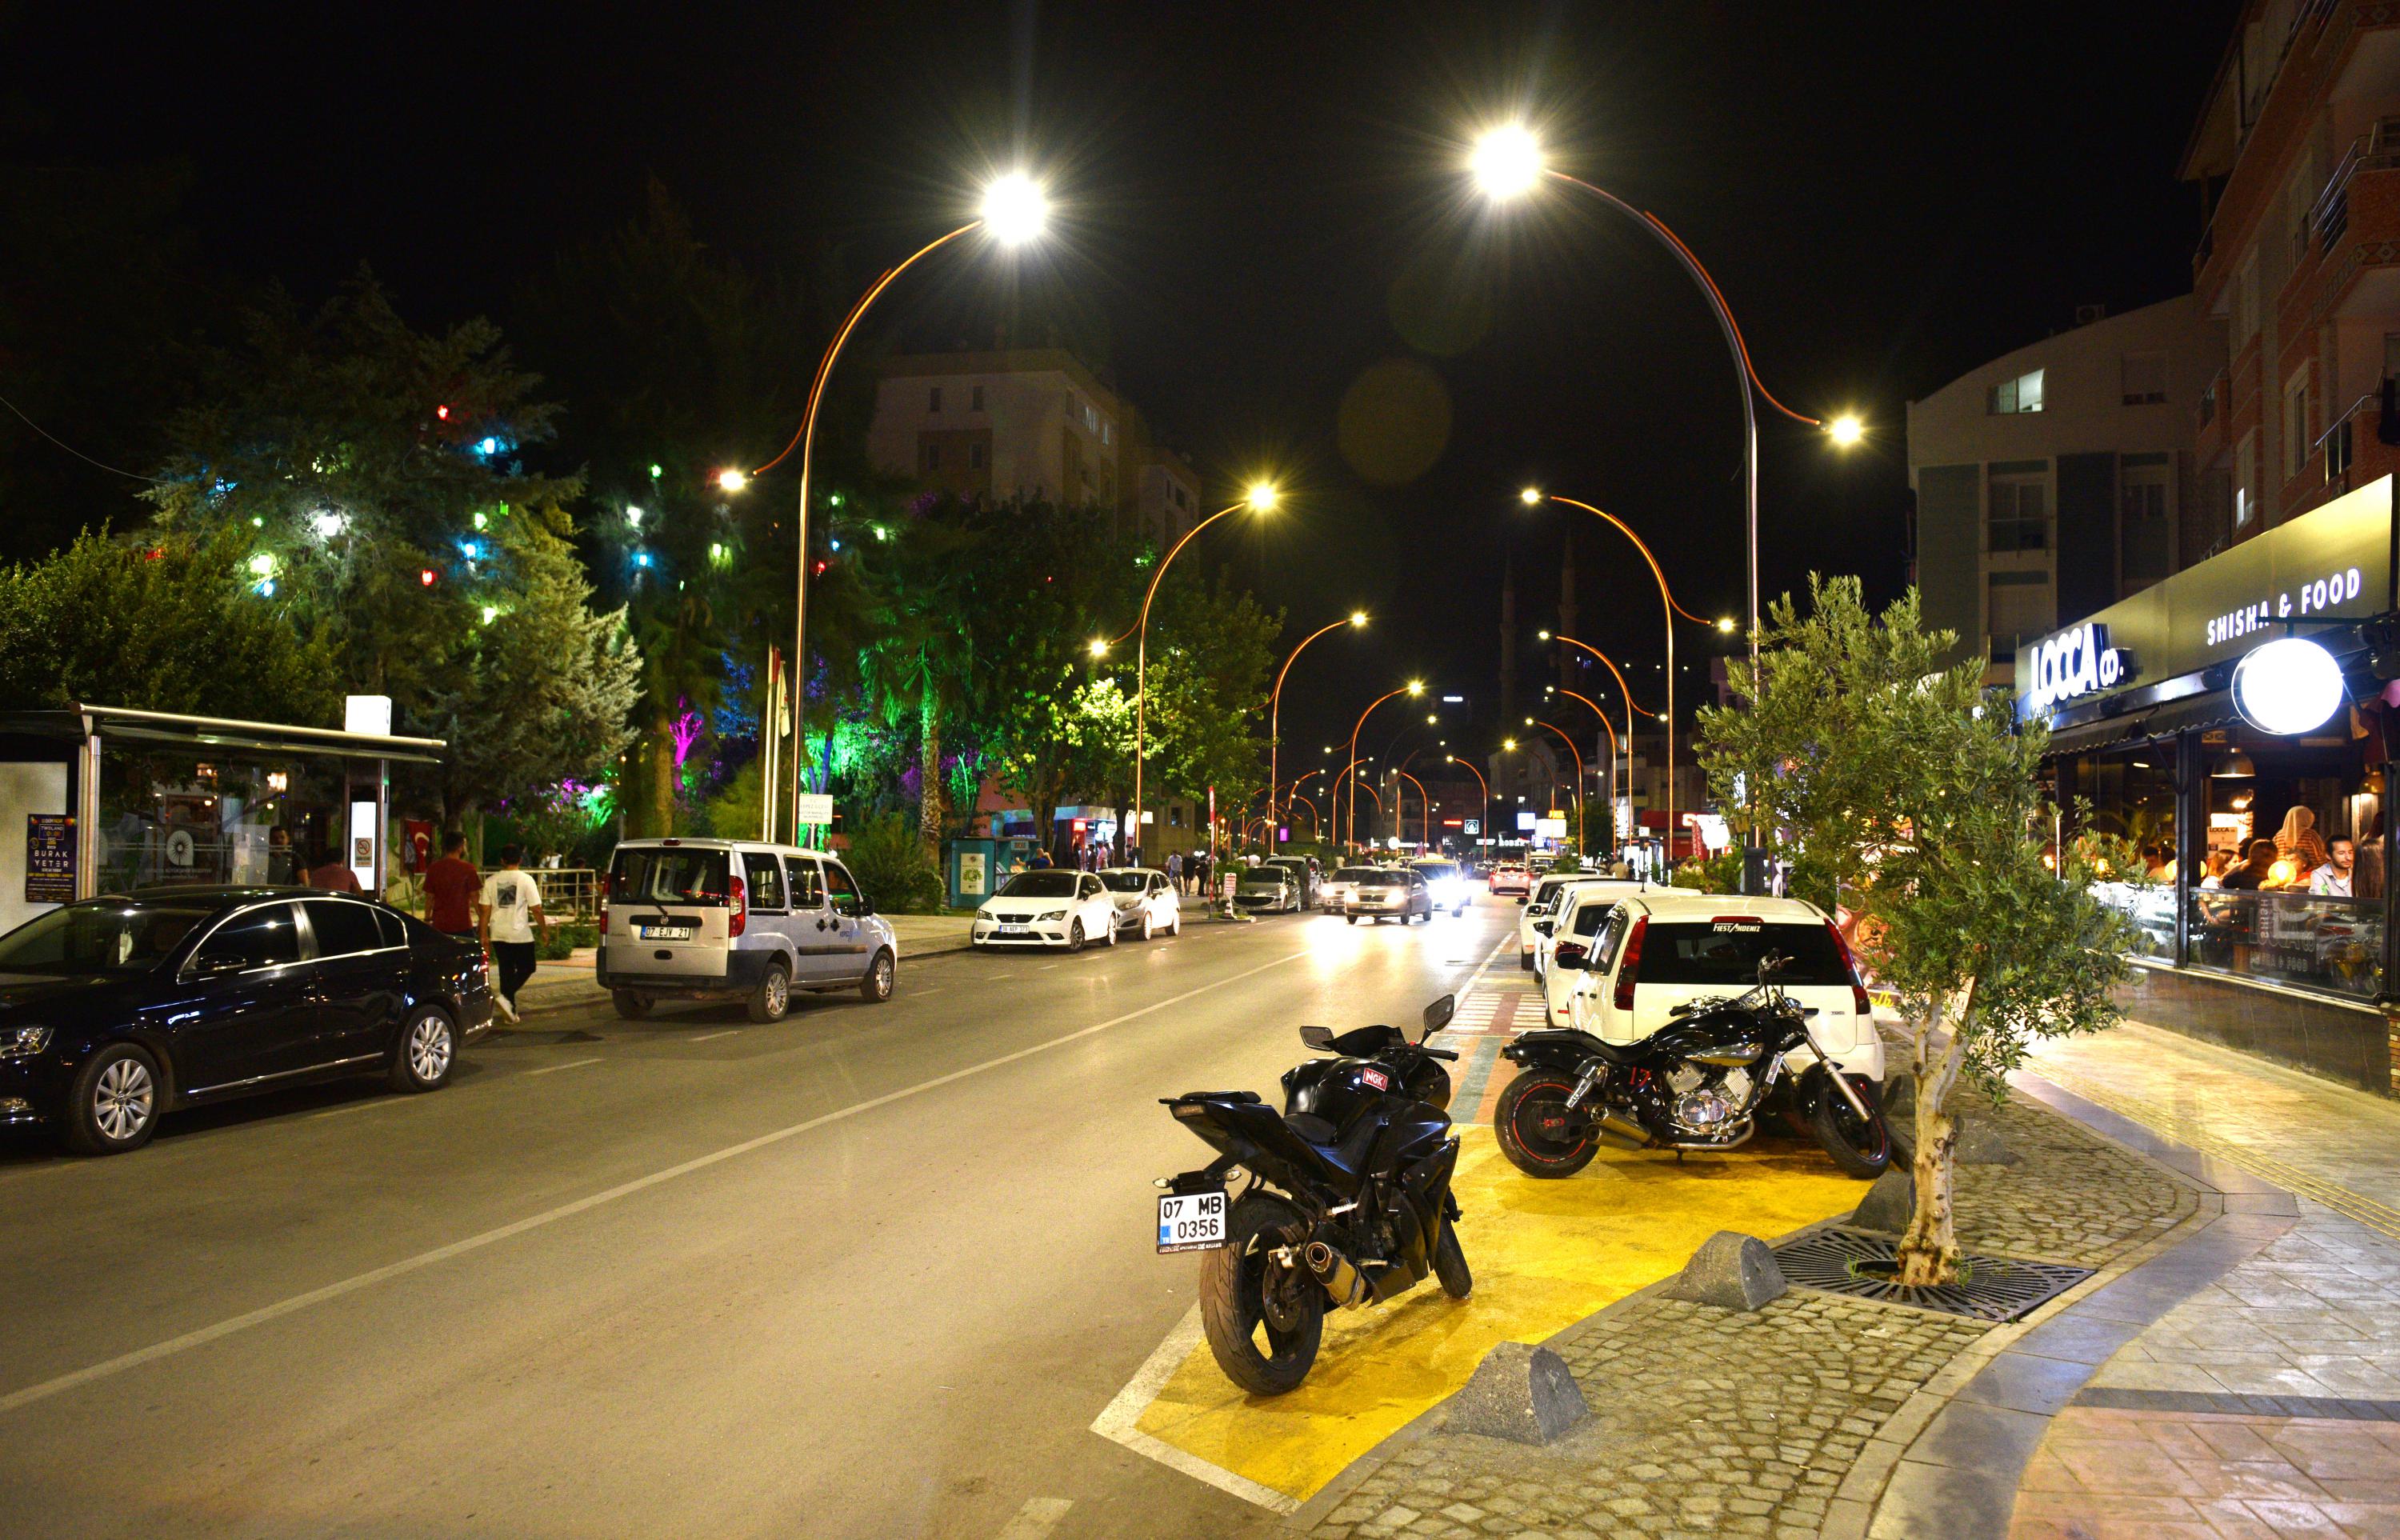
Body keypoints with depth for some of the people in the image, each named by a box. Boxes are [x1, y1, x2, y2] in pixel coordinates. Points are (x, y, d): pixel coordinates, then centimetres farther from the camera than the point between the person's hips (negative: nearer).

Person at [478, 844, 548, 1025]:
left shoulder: (491, 881, 4)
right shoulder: (525, 879, -7)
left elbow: (484, 910, 4)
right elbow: (536, 909, -8)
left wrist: (484, 935, 10)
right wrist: (544, 930, 3)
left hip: (498, 935, 4)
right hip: (520, 934, -4)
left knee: (506, 971, 11)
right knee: (526, 969, 9)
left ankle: (510, 1012, 13)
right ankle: (507, 997, -13)